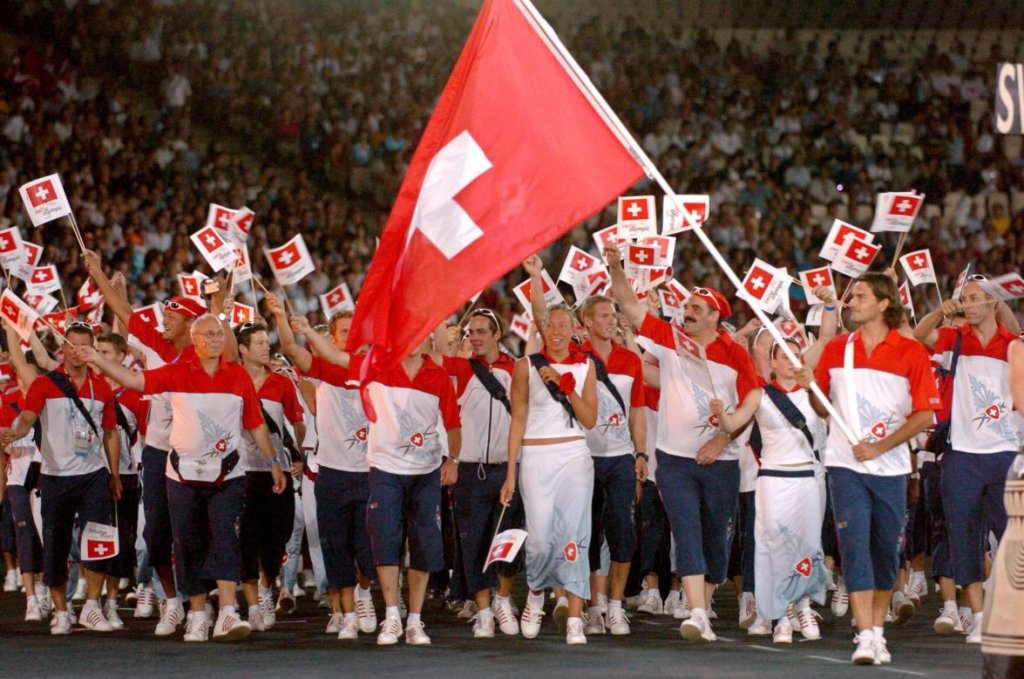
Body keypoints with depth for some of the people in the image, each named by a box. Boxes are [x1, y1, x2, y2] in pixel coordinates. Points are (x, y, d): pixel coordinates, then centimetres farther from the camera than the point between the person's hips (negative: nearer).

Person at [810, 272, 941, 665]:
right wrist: (811, 388, -9)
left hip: (890, 466, -1)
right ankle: (865, 637, -15)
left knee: (886, 549, 7)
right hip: (845, 464, 1)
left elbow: (925, 413, -5)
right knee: (854, 546, -10)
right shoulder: (836, 349, 8)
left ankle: (878, 629, 23)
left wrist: (880, 446, -11)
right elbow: (822, 408, 13)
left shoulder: (911, 353, -1)